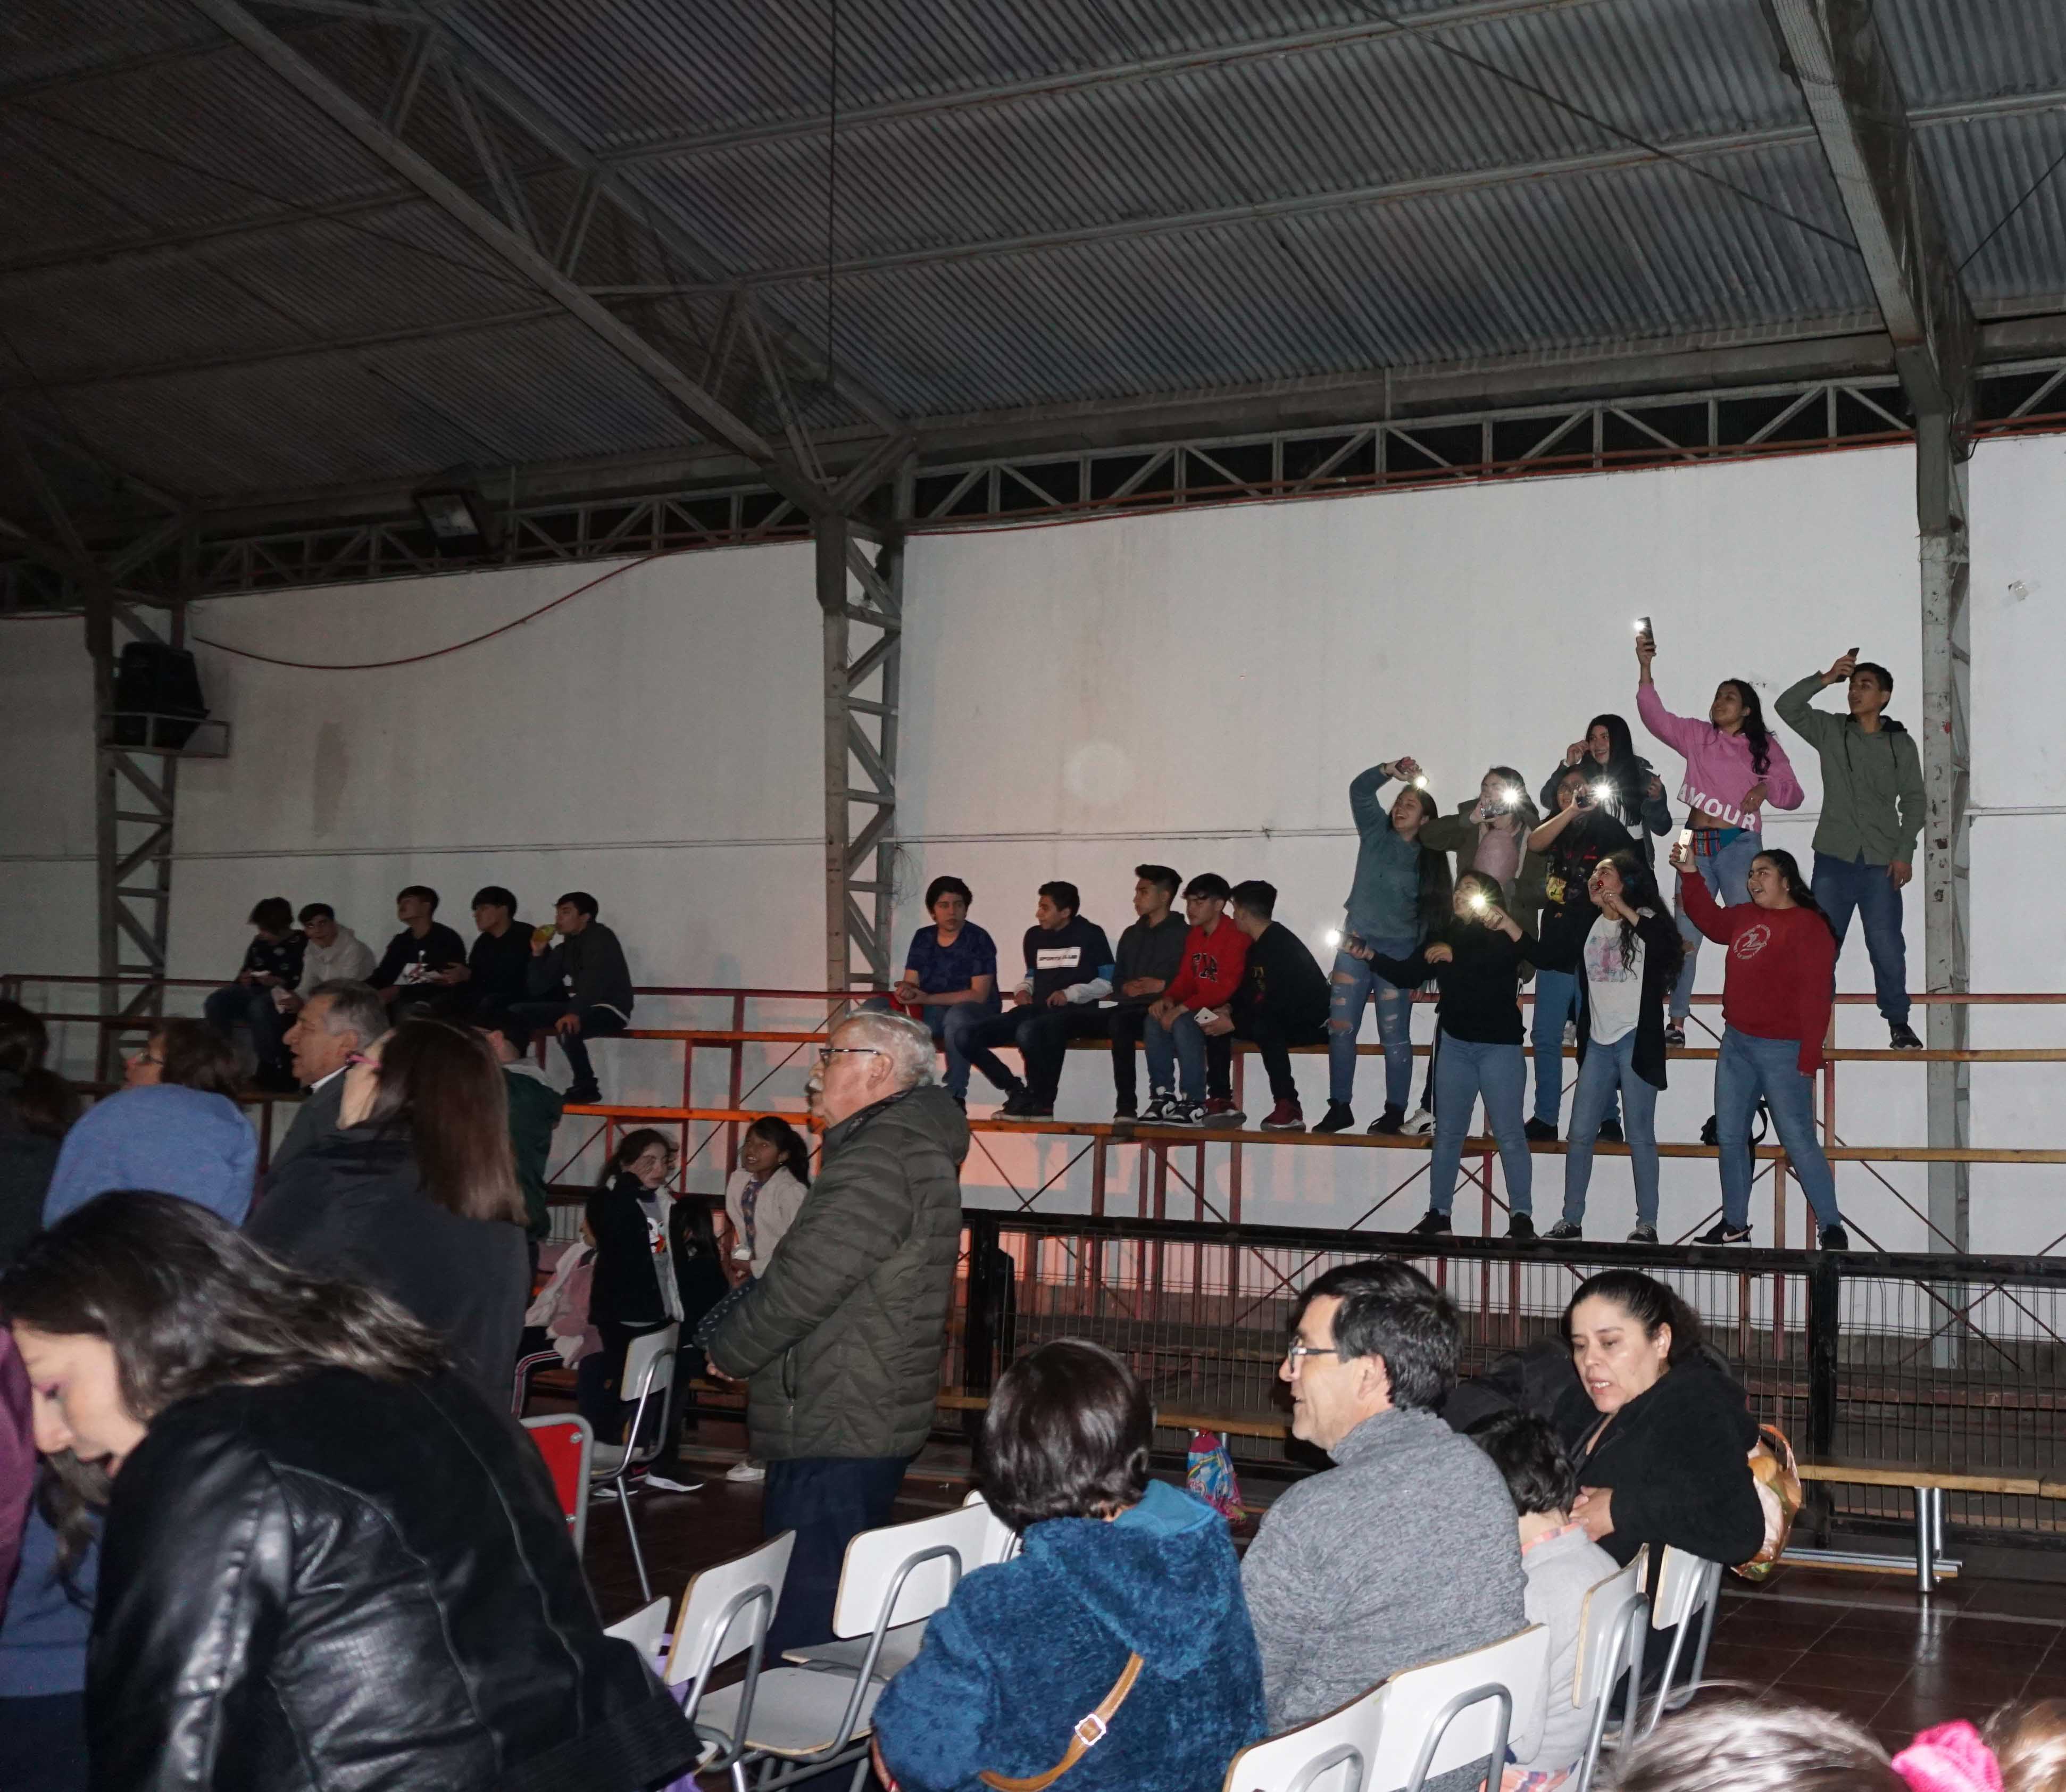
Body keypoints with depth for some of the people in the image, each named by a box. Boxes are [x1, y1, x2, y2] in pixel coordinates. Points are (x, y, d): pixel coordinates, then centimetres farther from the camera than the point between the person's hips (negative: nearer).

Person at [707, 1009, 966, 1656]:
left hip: (834, 1434, -11)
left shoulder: (882, 1155, -18)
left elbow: (803, 1281, -22)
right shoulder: (917, 1147, 17)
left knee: (802, 1629, -7)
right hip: (873, 1425, 11)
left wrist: (728, 1350, -5)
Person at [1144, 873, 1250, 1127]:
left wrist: (1182, 1008, -25)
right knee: (1155, 1020, -14)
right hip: (1199, 1009, 8)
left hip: (1226, 1011, -8)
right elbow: (1186, 978, 13)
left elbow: (1226, 988, -23)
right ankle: (1163, 1096, -13)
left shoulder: (1236, 936, -15)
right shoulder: (1193, 936, 13)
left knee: (1184, 1023, -31)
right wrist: (1168, 999, -10)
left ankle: (1195, 1105, -25)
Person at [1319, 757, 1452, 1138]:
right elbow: (1360, 790, -1)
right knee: (1341, 1027, -1)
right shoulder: (1376, 832, 9)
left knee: (1395, 1035, -1)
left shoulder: (1428, 860, 4)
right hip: (1355, 943, 2)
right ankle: (1339, 1107, 7)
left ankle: (1395, 1111, 6)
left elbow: (1431, 917, 3)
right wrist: (1392, 770, -15)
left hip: (1397, 952, -2)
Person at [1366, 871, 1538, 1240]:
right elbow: (1408, 974, 9)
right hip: (1455, 1043, 5)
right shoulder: (1446, 937, 12)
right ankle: (1438, 1213, 13)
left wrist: (1454, 956, -18)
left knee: (1509, 1133, -5)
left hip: (1499, 1044, -5)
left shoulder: (1503, 935, -4)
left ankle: (1521, 1216, -2)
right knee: (1447, 1132, 7)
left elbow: (1493, 960, -25)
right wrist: (1371, 957, 0)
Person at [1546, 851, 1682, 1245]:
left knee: (1640, 1135, -3)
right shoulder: (1589, 922, 12)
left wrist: (1626, 911, -21)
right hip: (1598, 1040, 6)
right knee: (1579, 1134, 3)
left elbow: (1668, 947, -24)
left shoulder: (1645, 920, -4)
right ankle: (1571, 1220, 9)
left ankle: (1647, 1224, 2)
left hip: (1635, 1039, -5)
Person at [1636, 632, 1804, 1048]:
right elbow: (1656, 717, -3)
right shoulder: (1697, 737, 10)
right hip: (1697, 846, 2)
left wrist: (1768, 787, -18)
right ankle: (1677, 1022, 4)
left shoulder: (1764, 747, 6)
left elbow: (1793, 793, 4)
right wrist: (1644, 670, -14)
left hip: (1739, 846, -2)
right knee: (1685, 934, 1)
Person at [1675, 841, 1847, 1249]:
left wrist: (1809, 1058, -20)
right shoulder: (1746, 917, 11)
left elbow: (1816, 997, -17)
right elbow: (1711, 921, 31)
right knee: (1730, 1137, 10)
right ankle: (1735, 1223, 20)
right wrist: (1689, 876, 19)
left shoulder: (1808, 926, -12)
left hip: (1782, 1050, -8)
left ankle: (1832, 1228, 0)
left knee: (1799, 1141, -8)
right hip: (1736, 1043, 8)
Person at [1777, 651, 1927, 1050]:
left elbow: (1913, 801, 6)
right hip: (1834, 857, 1)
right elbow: (1786, 706, -6)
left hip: (1882, 863, -1)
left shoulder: (1901, 743, 6)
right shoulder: (1829, 731, 6)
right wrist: (1826, 678, -14)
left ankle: (1898, 1022, 11)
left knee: (1887, 945, -2)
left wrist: (1905, 853, -2)